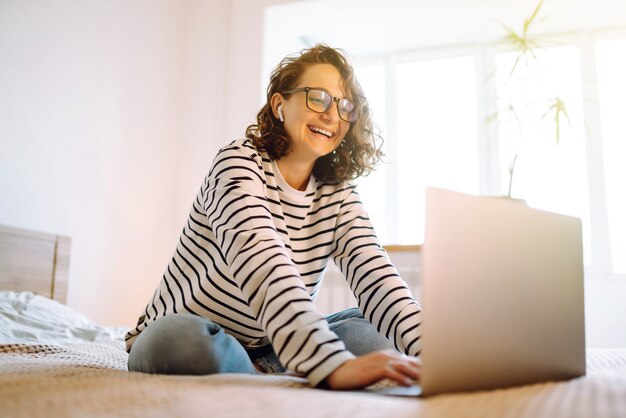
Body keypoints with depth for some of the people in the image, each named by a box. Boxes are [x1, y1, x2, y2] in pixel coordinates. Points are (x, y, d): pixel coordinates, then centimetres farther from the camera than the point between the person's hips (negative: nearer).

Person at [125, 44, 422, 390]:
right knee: (182, 340, -37)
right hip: (179, 338, -4)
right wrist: (332, 365, -48)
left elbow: (375, 276, -16)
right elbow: (263, 265, -34)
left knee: (368, 331, -13)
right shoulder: (239, 162, -16)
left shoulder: (338, 196, 1)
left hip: (262, 352, 5)